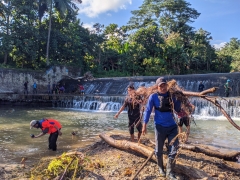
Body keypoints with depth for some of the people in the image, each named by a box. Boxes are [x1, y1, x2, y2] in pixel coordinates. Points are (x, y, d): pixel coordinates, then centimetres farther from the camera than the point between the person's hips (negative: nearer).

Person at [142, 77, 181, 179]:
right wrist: (144, 124, -7)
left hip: (172, 126, 3)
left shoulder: (171, 95, 3)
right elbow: (148, 110, -3)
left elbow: (178, 109, 8)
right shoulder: (153, 96, -5)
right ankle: (161, 168, 33)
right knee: (159, 150, 9)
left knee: (173, 150, 2)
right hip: (160, 127, -3)